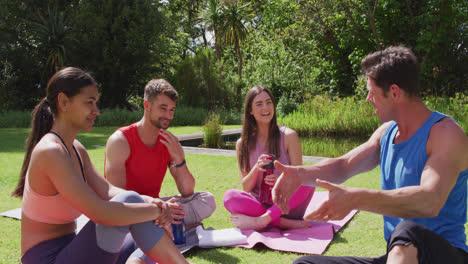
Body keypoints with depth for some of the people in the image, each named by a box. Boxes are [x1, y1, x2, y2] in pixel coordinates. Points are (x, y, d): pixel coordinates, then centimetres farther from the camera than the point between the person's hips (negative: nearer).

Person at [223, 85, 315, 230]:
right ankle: (286, 223, -26)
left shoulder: (288, 136, 0)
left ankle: (260, 220, -27)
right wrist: (256, 168, -19)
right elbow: (246, 187, 2)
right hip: (260, 204, 1)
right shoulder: (243, 144, 5)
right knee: (229, 196, -27)